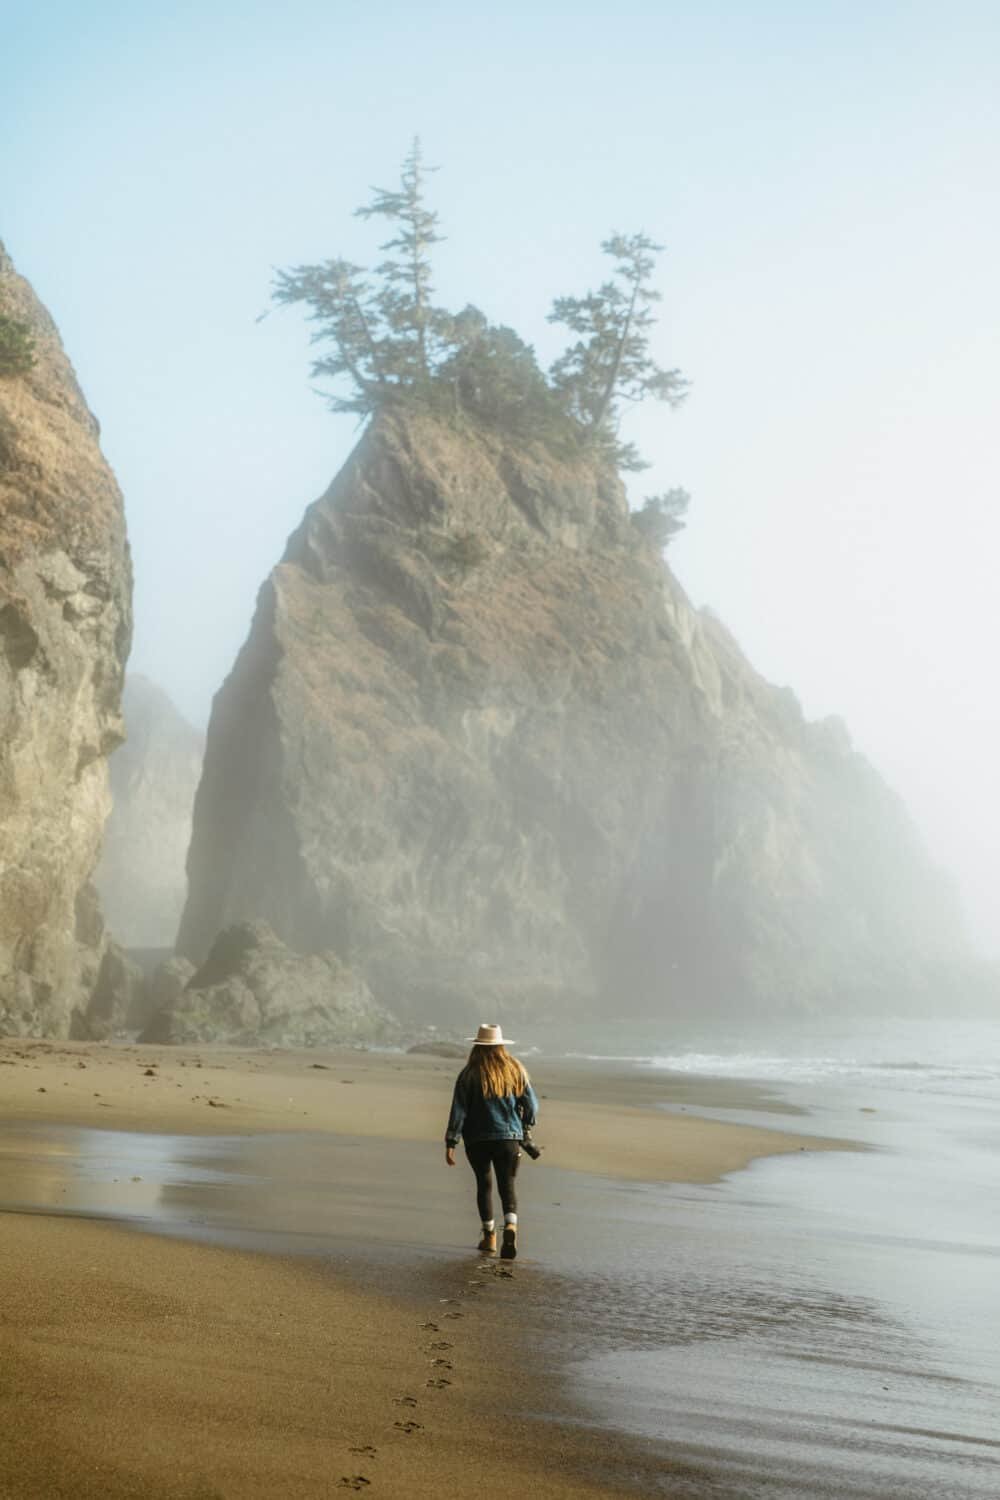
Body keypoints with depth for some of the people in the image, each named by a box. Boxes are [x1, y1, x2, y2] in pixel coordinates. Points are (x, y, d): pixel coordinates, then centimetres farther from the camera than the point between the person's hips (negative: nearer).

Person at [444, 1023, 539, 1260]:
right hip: (509, 1137, 1)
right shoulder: (516, 1070, 1)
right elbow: (531, 1106, 5)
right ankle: (511, 1225, -21)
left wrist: (450, 1143, -6)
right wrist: (525, 1127, 24)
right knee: (507, 1184, 5)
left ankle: (489, 1237, 19)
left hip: (477, 1140, -1)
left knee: (484, 1184, 15)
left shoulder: (470, 1074, -7)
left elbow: (458, 1111, -9)